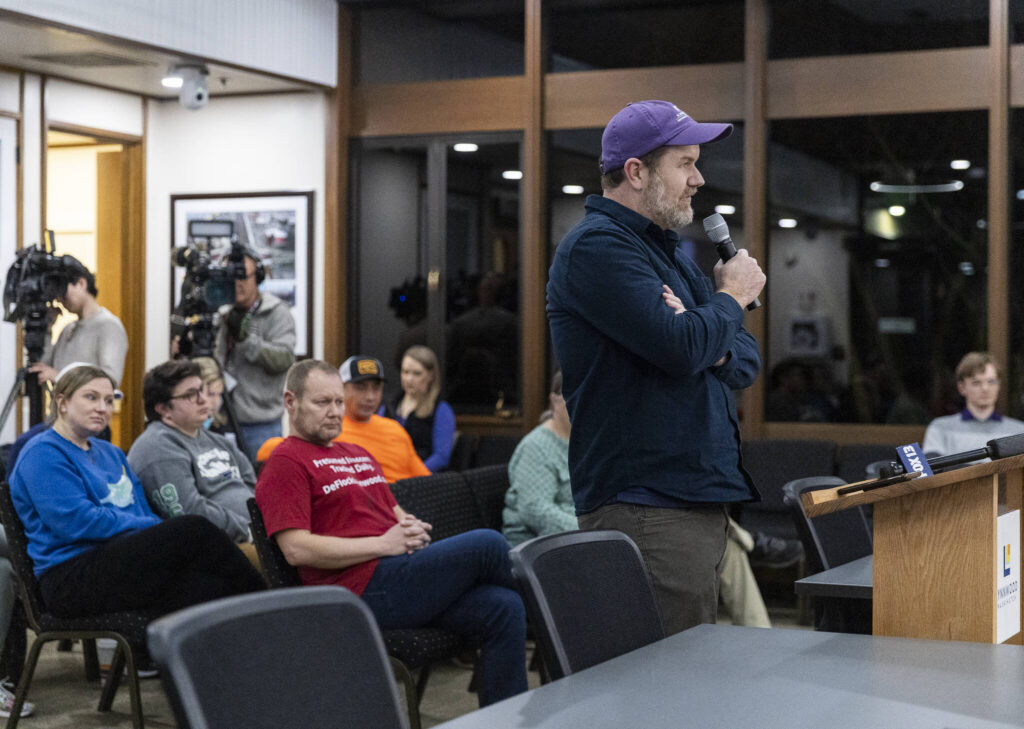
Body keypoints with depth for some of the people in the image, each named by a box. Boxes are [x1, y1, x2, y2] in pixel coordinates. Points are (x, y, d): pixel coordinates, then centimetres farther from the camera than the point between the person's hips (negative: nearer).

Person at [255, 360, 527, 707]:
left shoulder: (358, 454, 27)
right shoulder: (285, 462, -1)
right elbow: (297, 550, -13)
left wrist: (413, 528, 5)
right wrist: (383, 544, -13)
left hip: (405, 573, 9)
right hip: (364, 588, -9)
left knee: (503, 609, -14)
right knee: (487, 544, -19)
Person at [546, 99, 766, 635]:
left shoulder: (669, 249, 21)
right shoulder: (597, 246, -11)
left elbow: (746, 361, 18)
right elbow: (682, 348, -23)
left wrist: (710, 349, -6)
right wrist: (731, 296, -3)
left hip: (702, 498, 10)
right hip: (644, 506, -10)